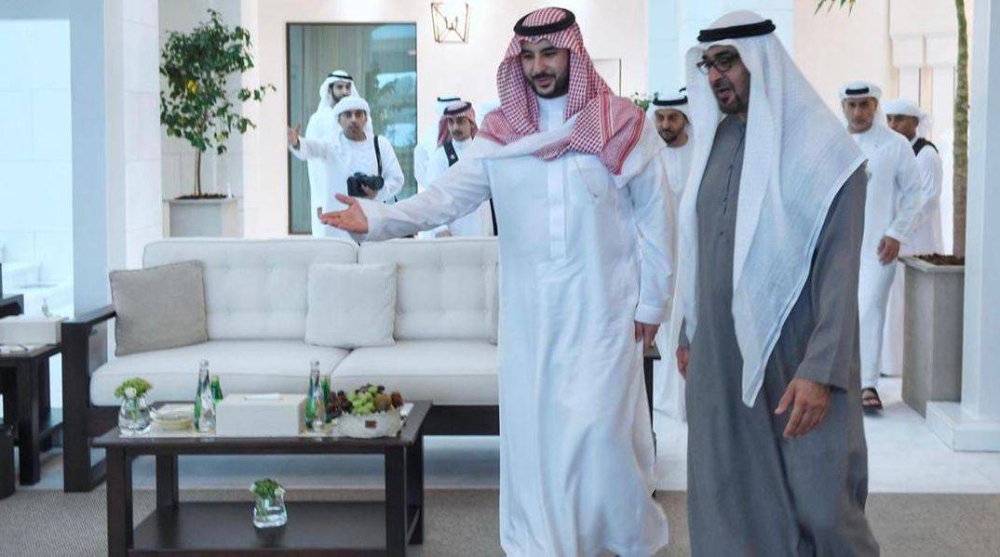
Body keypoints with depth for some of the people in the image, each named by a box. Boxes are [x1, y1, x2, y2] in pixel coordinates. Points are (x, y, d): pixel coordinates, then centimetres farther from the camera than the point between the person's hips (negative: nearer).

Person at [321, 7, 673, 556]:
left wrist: (651, 301, 0)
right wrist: (380, 217, -22)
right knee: (532, 433, 5)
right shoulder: (499, 133, 4)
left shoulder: (624, 125, -2)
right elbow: (449, 194, -7)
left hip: (601, 309, -3)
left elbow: (653, 219, 0)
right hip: (528, 312, 3)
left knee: (596, 429, -4)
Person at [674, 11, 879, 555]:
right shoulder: (714, 141, 9)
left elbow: (839, 270, -15)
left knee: (817, 504, 0)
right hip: (719, 358, 6)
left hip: (794, 362, -6)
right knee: (730, 498, 9)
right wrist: (690, 333, 18)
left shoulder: (819, 150, -10)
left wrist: (822, 371, -22)